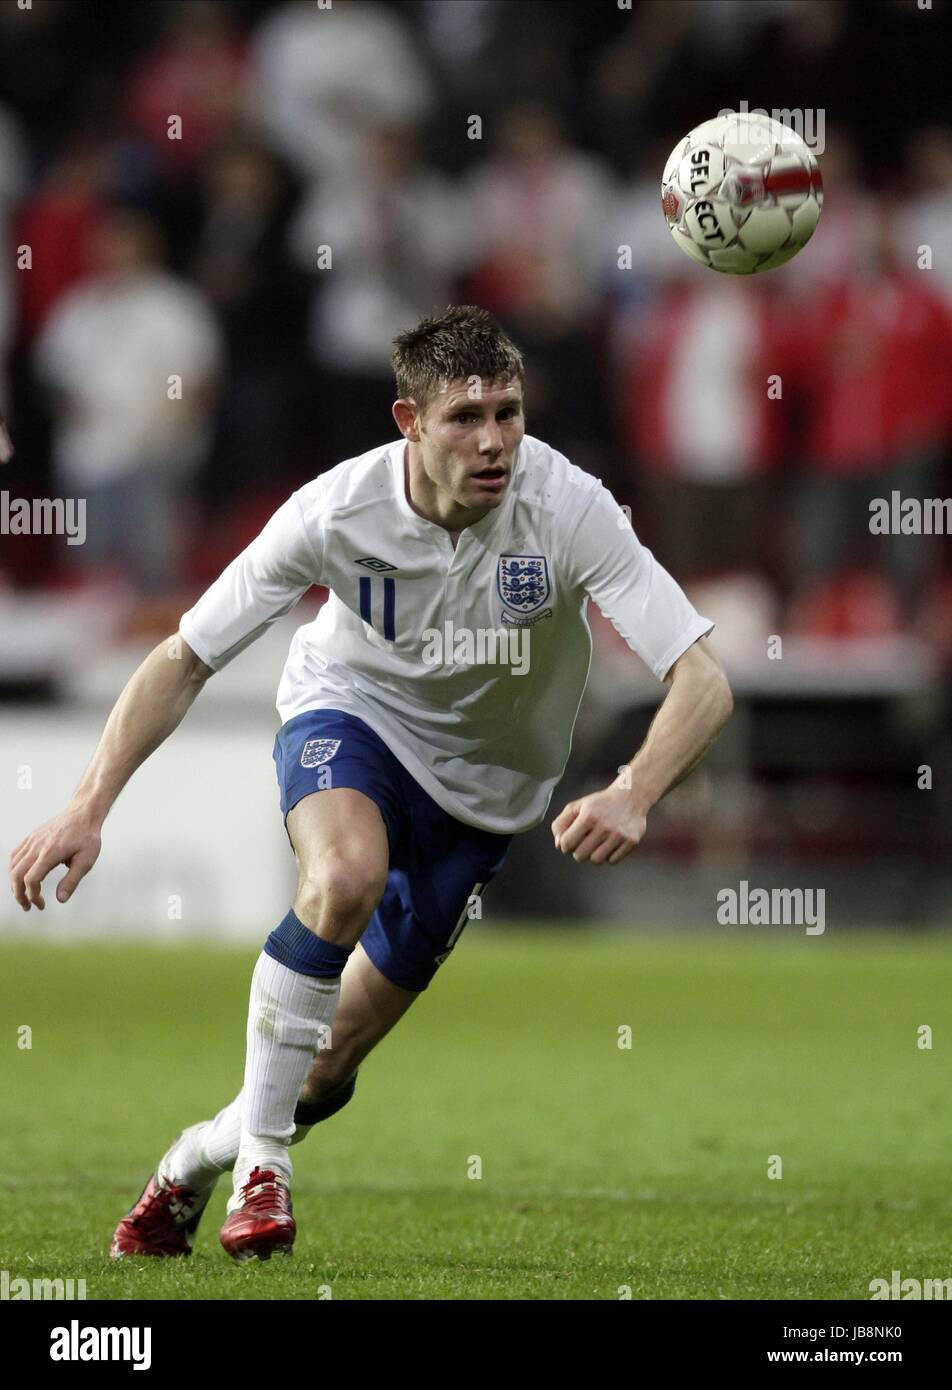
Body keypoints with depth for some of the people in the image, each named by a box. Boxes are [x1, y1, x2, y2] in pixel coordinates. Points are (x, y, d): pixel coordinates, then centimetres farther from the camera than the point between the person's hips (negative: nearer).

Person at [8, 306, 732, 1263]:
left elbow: (702, 681, -33)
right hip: (350, 712, -1)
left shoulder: (569, 510, -30)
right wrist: (88, 807, -27)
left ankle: (201, 1158, 35)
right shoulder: (338, 510, -27)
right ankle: (260, 1154, -21)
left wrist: (631, 798, -52)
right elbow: (183, 660, -17)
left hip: (484, 779, 1)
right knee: (344, 877, -37)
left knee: (327, 1069, 3)